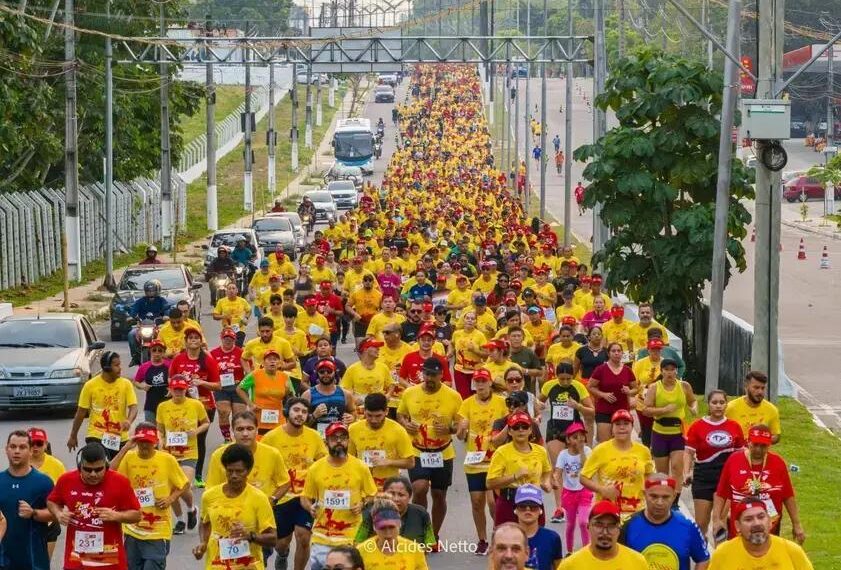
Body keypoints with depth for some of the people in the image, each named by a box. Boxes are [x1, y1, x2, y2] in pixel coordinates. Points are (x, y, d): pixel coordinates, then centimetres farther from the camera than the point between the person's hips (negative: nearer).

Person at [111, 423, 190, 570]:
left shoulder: (167, 460, -7)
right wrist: (125, 449, -19)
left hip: (158, 532, -3)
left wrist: (171, 498, -13)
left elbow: (185, 485, 4)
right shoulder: (129, 458, -2)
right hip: (133, 529, 3)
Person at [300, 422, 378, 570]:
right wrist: (310, 508, -12)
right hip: (322, 537, 1)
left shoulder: (360, 467, -2)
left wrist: (362, 504, -12)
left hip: (351, 538, -1)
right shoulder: (315, 469, 0)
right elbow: (305, 498, 9)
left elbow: (372, 496, 8)